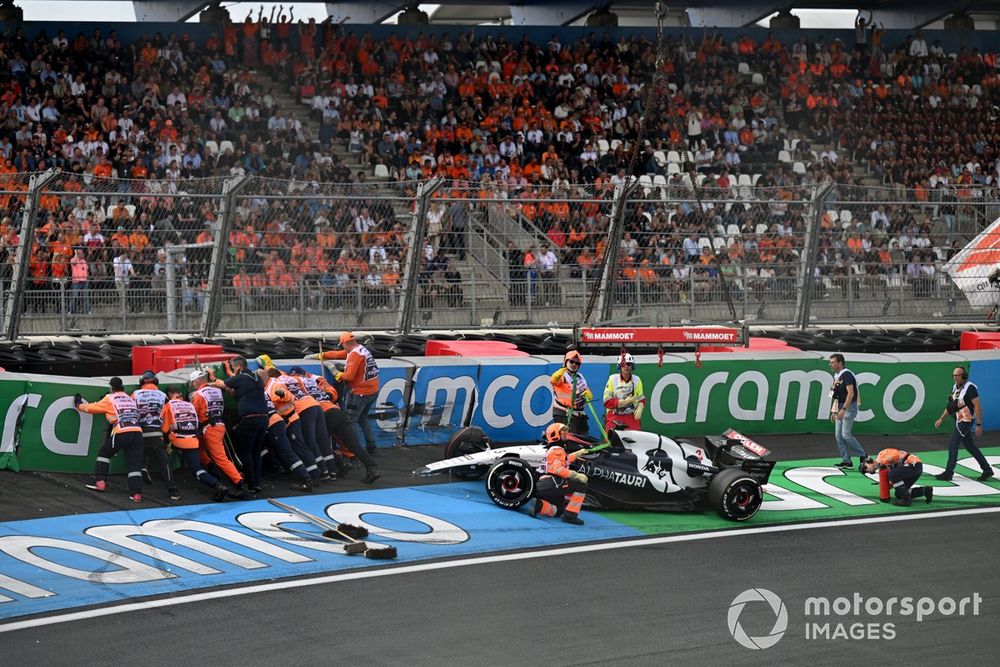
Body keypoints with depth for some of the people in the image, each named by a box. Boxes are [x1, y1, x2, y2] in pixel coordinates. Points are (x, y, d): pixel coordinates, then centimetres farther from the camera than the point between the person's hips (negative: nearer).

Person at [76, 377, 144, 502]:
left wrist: (79, 405, 34)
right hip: (137, 431, 4)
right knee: (135, 464, 3)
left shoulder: (110, 399, 9)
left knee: (104, 453, 18)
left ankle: (101, 482, 14)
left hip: (122, 432, -4)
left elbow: (92, 408, 15)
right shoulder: (129, 399, 24)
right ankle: (137, 493, -7)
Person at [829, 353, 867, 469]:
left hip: (849, 407, -9)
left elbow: (850, 393, -22)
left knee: (846, 434, -13)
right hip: (841, 409, 9)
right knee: (838, 436, 4)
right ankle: (846, 461, 8)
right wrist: (834, 412, 20)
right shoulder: (836, 376, 15)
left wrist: (843, 409, -27)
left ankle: (863, 455, -1)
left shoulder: (847, 375, -14)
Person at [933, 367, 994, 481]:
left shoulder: (970, 388, -17)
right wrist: (941, 419, 15)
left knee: (953, 444, -10)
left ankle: (948, 473, -3)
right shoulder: (955, 387, 10)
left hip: (967, 421, -9)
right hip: (959, 421, 9)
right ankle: (987, 470, 23)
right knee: (970, 446, 15)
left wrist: (979, 425, -22)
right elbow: (950, 406, 19)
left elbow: (977, 406, -19)